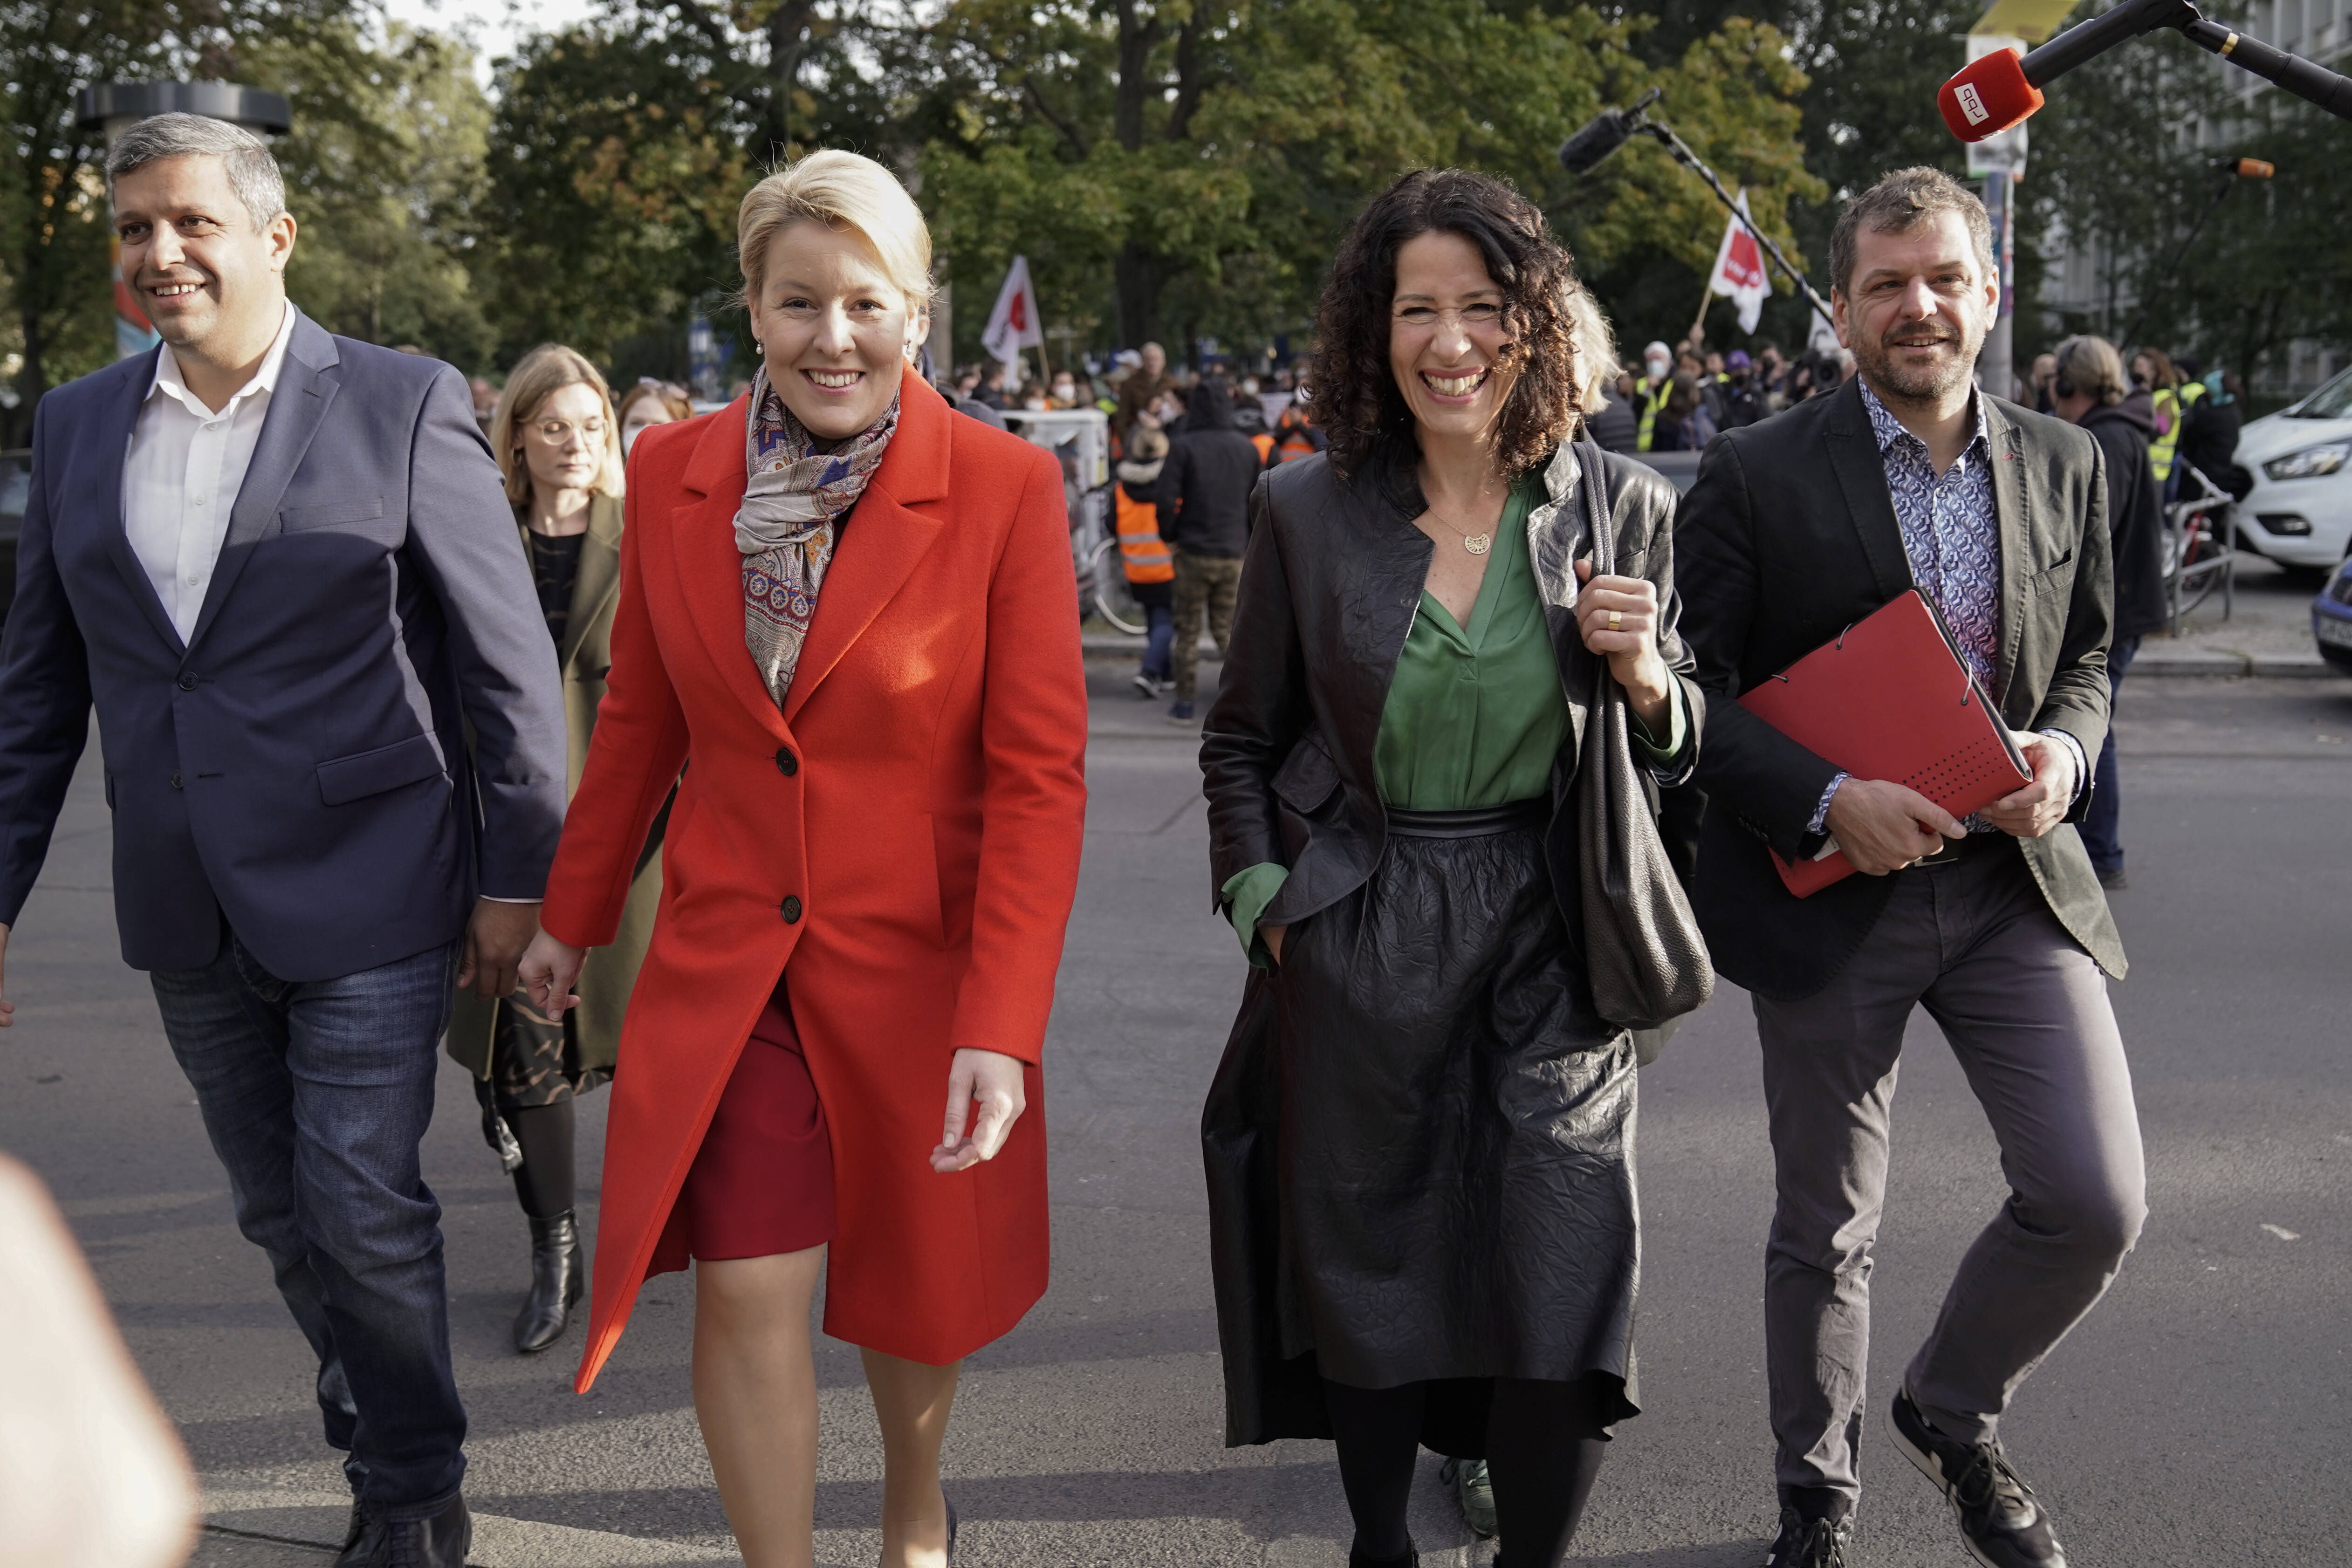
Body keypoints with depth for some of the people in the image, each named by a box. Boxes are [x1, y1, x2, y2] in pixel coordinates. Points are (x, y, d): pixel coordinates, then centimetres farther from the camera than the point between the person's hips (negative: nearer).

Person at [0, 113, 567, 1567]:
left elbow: (509, 664, -5)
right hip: (188, 911, 5)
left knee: (365, 1214, -1)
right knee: (282, 1214, 15)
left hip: (363, 899, -5)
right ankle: (377, 1432, 35)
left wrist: (517, 876, -7)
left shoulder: (405, 406, -7)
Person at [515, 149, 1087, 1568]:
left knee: (913, 1284, 17)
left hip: (920, 960, -1)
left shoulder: (1007, 488, -12)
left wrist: (1001, 1025, -19)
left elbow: (1040, 777, -13)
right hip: (725, 963, 2)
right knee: (746, 1293, -5)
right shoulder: (673, 476, -2)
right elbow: (641, 719, 11)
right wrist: (575, 914, 18)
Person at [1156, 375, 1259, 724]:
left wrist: (1170, 537, 1)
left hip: (1193, 551, -3)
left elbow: (1167, 499, -14)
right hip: (1234, 553, 3)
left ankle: (1184, 704, 11)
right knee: (1226, 628, 13)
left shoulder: (1183, 446, -9)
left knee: (1188, 630, 8)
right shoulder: (1248, 448, 4)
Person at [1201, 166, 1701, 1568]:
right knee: (1363, 1274, 12)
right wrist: (1261, 896, 0)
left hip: (1551, 939, 0)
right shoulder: (1305, 512, -1)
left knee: (1565, 1297, -3)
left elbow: (1689, 753, 8)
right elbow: (1245, 736, 11)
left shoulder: (1626, 510, 0)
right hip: (1357, 945, 1)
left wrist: (1648, 679, -13)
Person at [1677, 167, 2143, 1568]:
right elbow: (1693, 690, -8)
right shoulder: (1758, 478, -8)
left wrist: (2068, 748, -7)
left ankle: (1956, 1413, 26)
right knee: (1828, 1230, 10)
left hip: (2018, 877, 3)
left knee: (2100, 1202, -5)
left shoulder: (2065, 464, 6)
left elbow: (2086, 654, 16)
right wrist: (1831, 801, -21)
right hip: (1831, 890, -3)